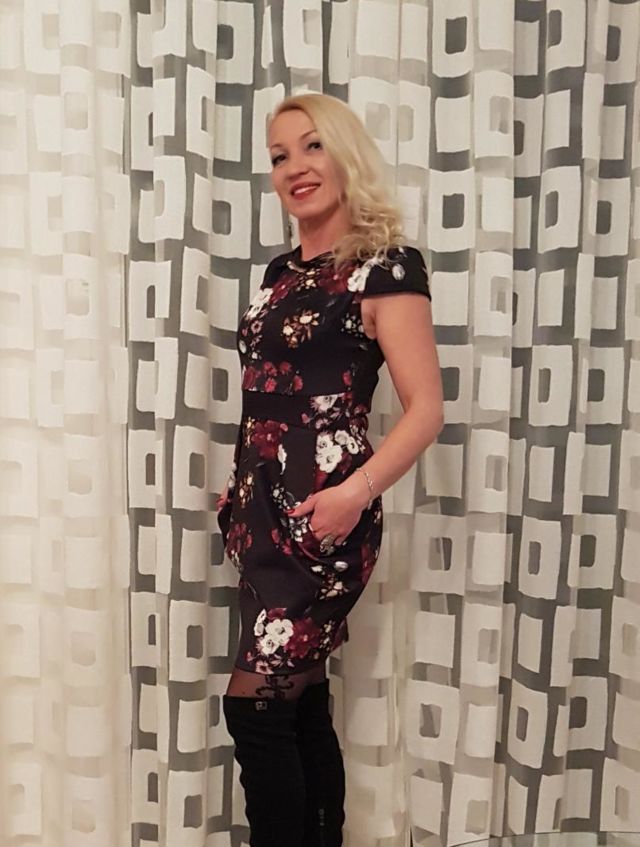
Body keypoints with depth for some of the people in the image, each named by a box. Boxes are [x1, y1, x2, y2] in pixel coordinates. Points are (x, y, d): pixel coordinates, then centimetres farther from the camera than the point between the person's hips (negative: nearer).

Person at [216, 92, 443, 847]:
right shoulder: (282, 272, 16)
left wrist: (355, 493, -24)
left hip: (320, 514, -7)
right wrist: (240, 489, 13)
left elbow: (425, 407, -12)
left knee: (253, 705, -2)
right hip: (263, 507, 7)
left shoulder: (385, 265, -6)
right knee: (300, 708, 15)